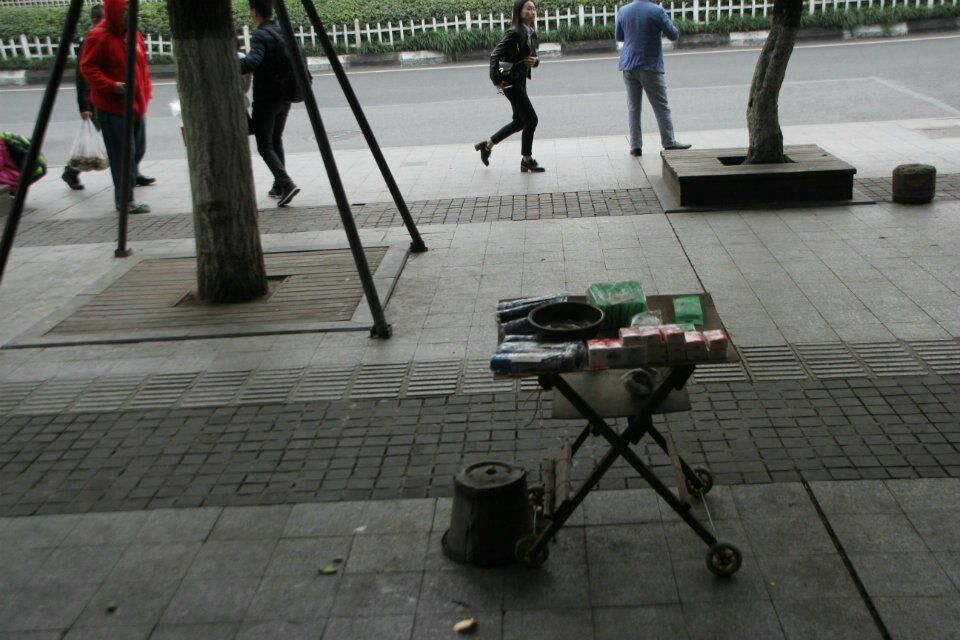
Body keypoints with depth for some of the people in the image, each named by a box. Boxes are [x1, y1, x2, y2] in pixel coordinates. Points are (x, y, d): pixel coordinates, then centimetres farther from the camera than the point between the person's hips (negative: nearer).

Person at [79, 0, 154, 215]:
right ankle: (125, 199, -1)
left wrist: (146, 91, 11)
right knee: (122, 153, -8)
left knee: (138, 148, 20)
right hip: (112, 107, -8)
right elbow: (87, 67, -13)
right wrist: (111, 86, -23)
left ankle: (133, 176, 47)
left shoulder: (133, 34, 10)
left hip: (137, 104, 8)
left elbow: (142, 65, 19)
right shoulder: (98, 37, -13)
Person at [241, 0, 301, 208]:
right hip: (285, 97, 8)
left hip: (266, 99, -8)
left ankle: (287, 183, -17)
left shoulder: (260, 35, -17)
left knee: (265, 146, -1)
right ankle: (279, 186, 22)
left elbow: (253, 62, -33)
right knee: (276, 141, 20)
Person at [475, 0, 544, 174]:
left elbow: (533, 56, 19)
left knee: (519, 121, 17)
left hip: (520, 81, 9)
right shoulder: (514, 33, -17)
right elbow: (495, 55, -22)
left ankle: (487, 145, 28)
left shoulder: (530, 34, 10)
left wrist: (535, 61, -5)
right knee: (531, 120, -4)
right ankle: (527, 160, 9)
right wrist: (496, 80, -22)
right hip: (511, 82, -9)